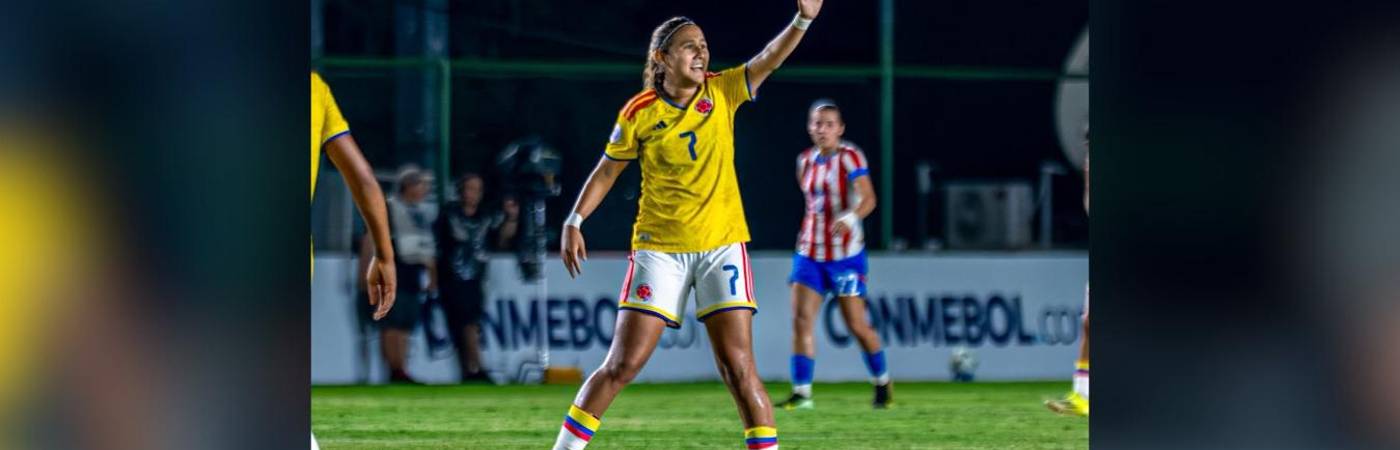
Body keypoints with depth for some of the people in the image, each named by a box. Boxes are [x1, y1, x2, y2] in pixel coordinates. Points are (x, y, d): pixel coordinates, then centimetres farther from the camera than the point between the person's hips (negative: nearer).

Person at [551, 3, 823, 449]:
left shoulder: (722, 92, -2)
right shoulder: (639, 112, -5)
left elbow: (770, 58, -16)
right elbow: (608, 170, 7)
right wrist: (574, 222, 0)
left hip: (721, 243, 1)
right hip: (659, 248, -1)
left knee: (738, 366, -5)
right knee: (622, 365, -3)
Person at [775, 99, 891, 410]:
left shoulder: (850, 157, -10)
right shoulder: (805, 161, 8)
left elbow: (867, 198, -23)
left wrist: (850, 218, -41)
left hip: (845, 253, -5)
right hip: (810, 252, 5)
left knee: (856, 325, -1)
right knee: (801, 320, -11)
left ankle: (882, 382, 22)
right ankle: (802, 393, -11)